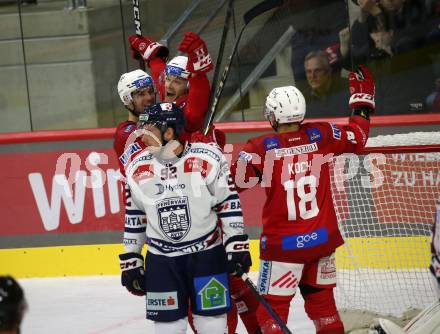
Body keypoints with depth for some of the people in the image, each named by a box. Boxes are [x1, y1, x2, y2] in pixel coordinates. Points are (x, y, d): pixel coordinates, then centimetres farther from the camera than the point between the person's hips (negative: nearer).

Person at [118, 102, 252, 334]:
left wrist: (237, 245, -8)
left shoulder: (208, 159, -12)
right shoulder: (137, 169, -2)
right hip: (161, 258, 2)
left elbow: (229, 203, -5)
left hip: (207, 254, -2)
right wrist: (130, 261, 9)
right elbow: (133, 217, 8)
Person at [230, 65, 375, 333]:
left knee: (271, 308, 1)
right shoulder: (321, 136, -2)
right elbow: (357, 136, 14)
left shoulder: (261, 148, -13)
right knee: (321, 301, 17)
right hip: (323, 239, 4)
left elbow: (234, 183, -13)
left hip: (283, 245, -4)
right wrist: (362, 101, 29)